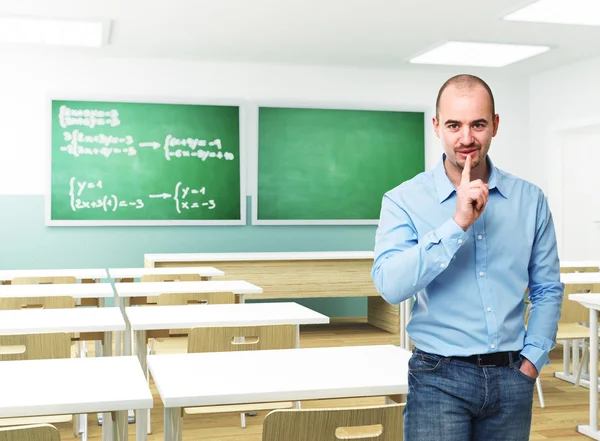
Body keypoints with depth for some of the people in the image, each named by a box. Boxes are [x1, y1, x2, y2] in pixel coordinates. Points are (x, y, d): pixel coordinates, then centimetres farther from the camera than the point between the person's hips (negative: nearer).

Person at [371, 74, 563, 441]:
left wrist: (532, 359, 0)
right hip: (440, 377, -3)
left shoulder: (530, 200, 3)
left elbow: (547, 289, 9)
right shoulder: (404, 200, -5)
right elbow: (391, 285, -19)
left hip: (512, 378, 3)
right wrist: (457, 224, -22)